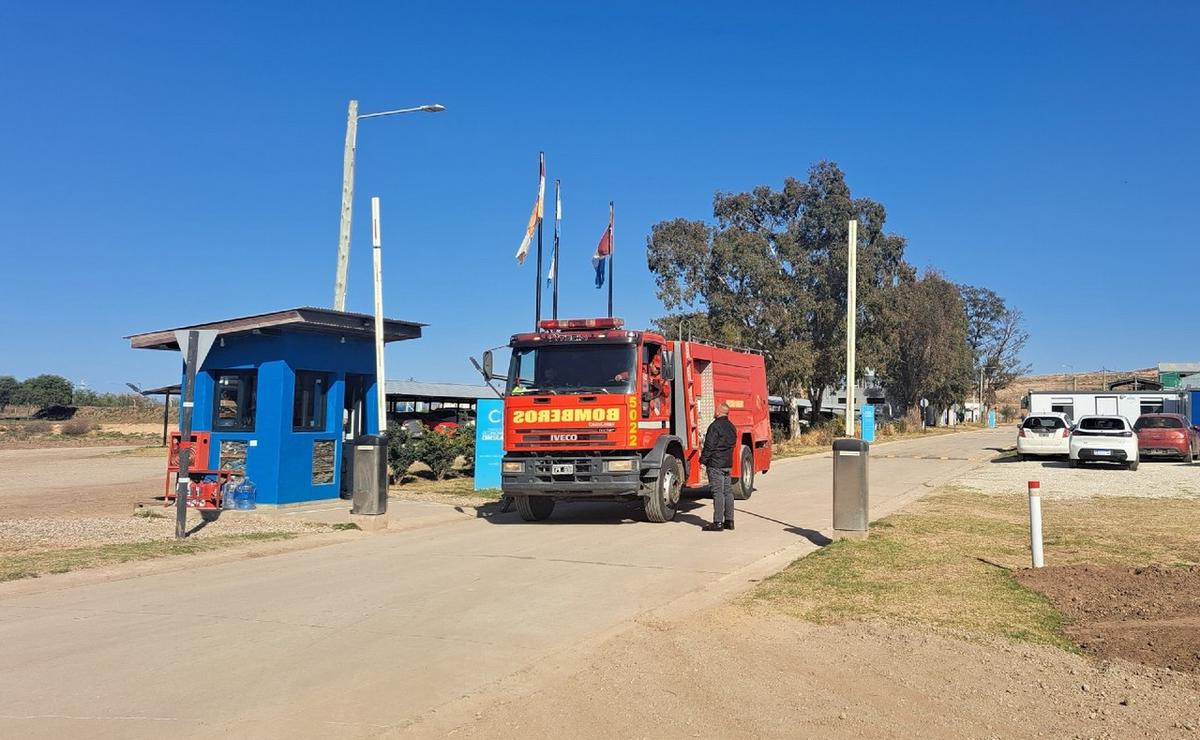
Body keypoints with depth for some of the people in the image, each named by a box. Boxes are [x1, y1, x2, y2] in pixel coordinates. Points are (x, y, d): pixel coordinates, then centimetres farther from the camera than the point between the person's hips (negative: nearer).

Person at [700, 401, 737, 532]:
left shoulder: (715, 426, -14)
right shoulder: (732, 427, 13)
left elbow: (709, 446, -16)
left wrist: (703, 460, -9)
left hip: (715, 464, -8)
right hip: (728, 464, 8)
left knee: (718, 492, -8)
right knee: (728, 491, 11)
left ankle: (718, 522, -8)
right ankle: (729, 521, 15)